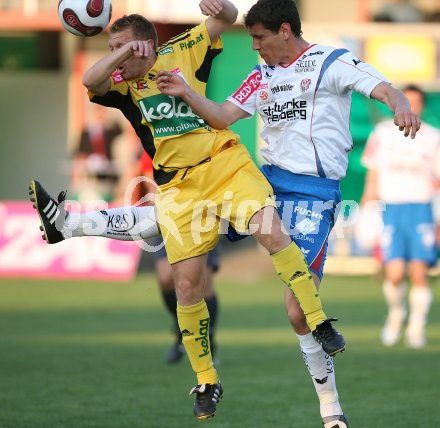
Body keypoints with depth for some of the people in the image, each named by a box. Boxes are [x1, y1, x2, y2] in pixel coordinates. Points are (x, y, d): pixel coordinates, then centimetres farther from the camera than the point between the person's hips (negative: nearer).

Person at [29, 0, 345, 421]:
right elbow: (89, 81, -14)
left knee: (272, 231, -25)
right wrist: (122, 54, -26)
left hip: (225, 163, -2)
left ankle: (320, 325, -15)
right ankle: (206, 383, 11)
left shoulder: (181, 53, 3)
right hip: (178, 186, 2)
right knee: (187, 284, -4)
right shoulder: (122, 85, 6)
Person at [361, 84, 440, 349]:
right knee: (395, 273, -12)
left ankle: (417, 328, 4)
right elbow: (373, 175, 15)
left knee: (419, 272, -10)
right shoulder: (382, 134, 9)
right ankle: (396, 314, 16)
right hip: (391, 210, 0)